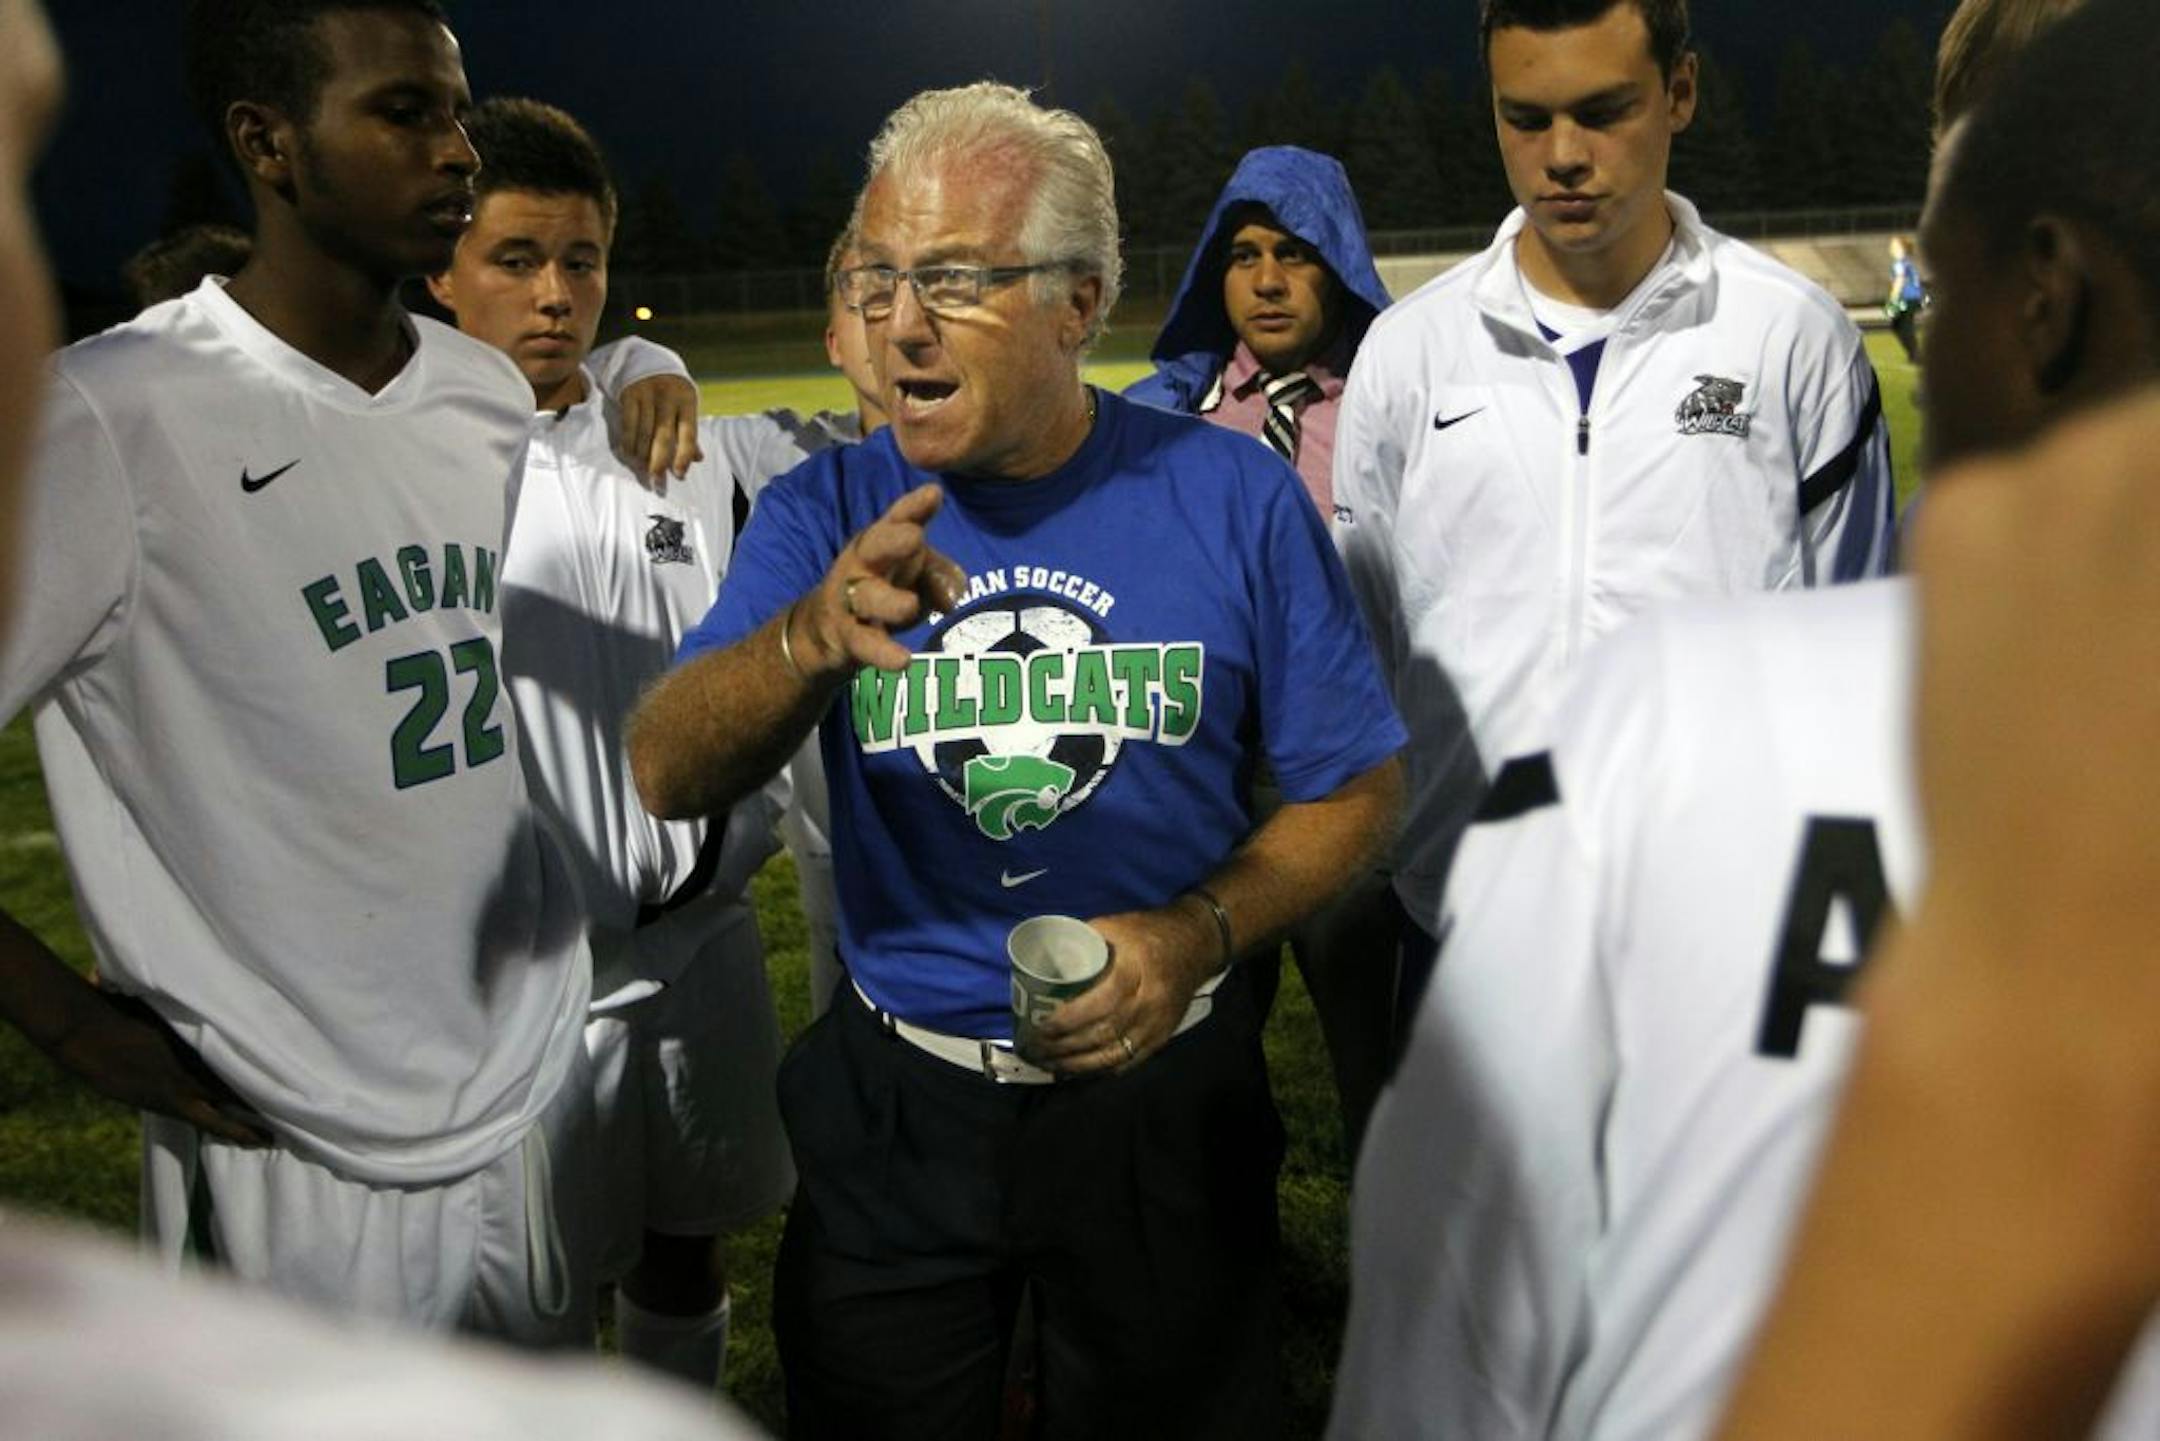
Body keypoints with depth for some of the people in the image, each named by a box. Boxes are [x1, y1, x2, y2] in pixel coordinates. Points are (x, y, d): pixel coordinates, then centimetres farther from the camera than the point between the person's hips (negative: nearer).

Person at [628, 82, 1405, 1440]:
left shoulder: (1233, 497, -9)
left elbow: (1354, 787, -3)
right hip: (894, 1107, 1)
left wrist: (1199, 933, -20)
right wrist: (811, 641, -39)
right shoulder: (825, 513, -7)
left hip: (1162, 1095, -1)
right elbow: (667, 777, -19)